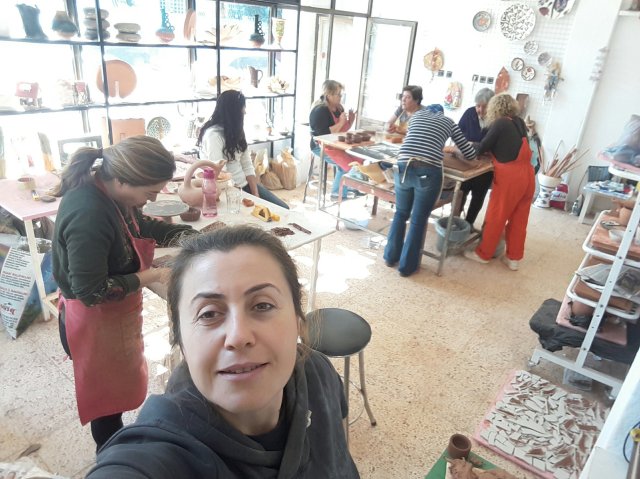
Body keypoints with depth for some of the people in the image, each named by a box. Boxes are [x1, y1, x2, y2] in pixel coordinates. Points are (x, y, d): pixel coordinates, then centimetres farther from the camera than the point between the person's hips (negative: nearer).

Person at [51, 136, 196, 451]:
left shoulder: (108, 189, -8)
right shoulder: (88, 215, -35)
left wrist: (193, 236, -2)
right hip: (95, 322, -9)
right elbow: (90, 291, -30)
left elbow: (141, 226, 9)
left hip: (111, 315, 9)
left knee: (116, 385, 28)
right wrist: (150, 276, -23)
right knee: (109, 393, 15)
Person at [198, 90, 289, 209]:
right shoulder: (213, 135, -18)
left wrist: (255, 194, -5)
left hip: (244, 184, 8)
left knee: (283, 209, -3)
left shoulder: (235, 130, 10)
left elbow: (247, 164, 5)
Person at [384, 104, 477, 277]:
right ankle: (407, 266, 18)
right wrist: (456, 151, 45)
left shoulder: (417, 114, 26)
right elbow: (470, 154, 23)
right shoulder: (449, 121, 20)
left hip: (403, 168, 3)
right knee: (418, 220, 10)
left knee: (401, 213, 22)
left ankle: (391, 256, 29)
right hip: (428, 172, -3)